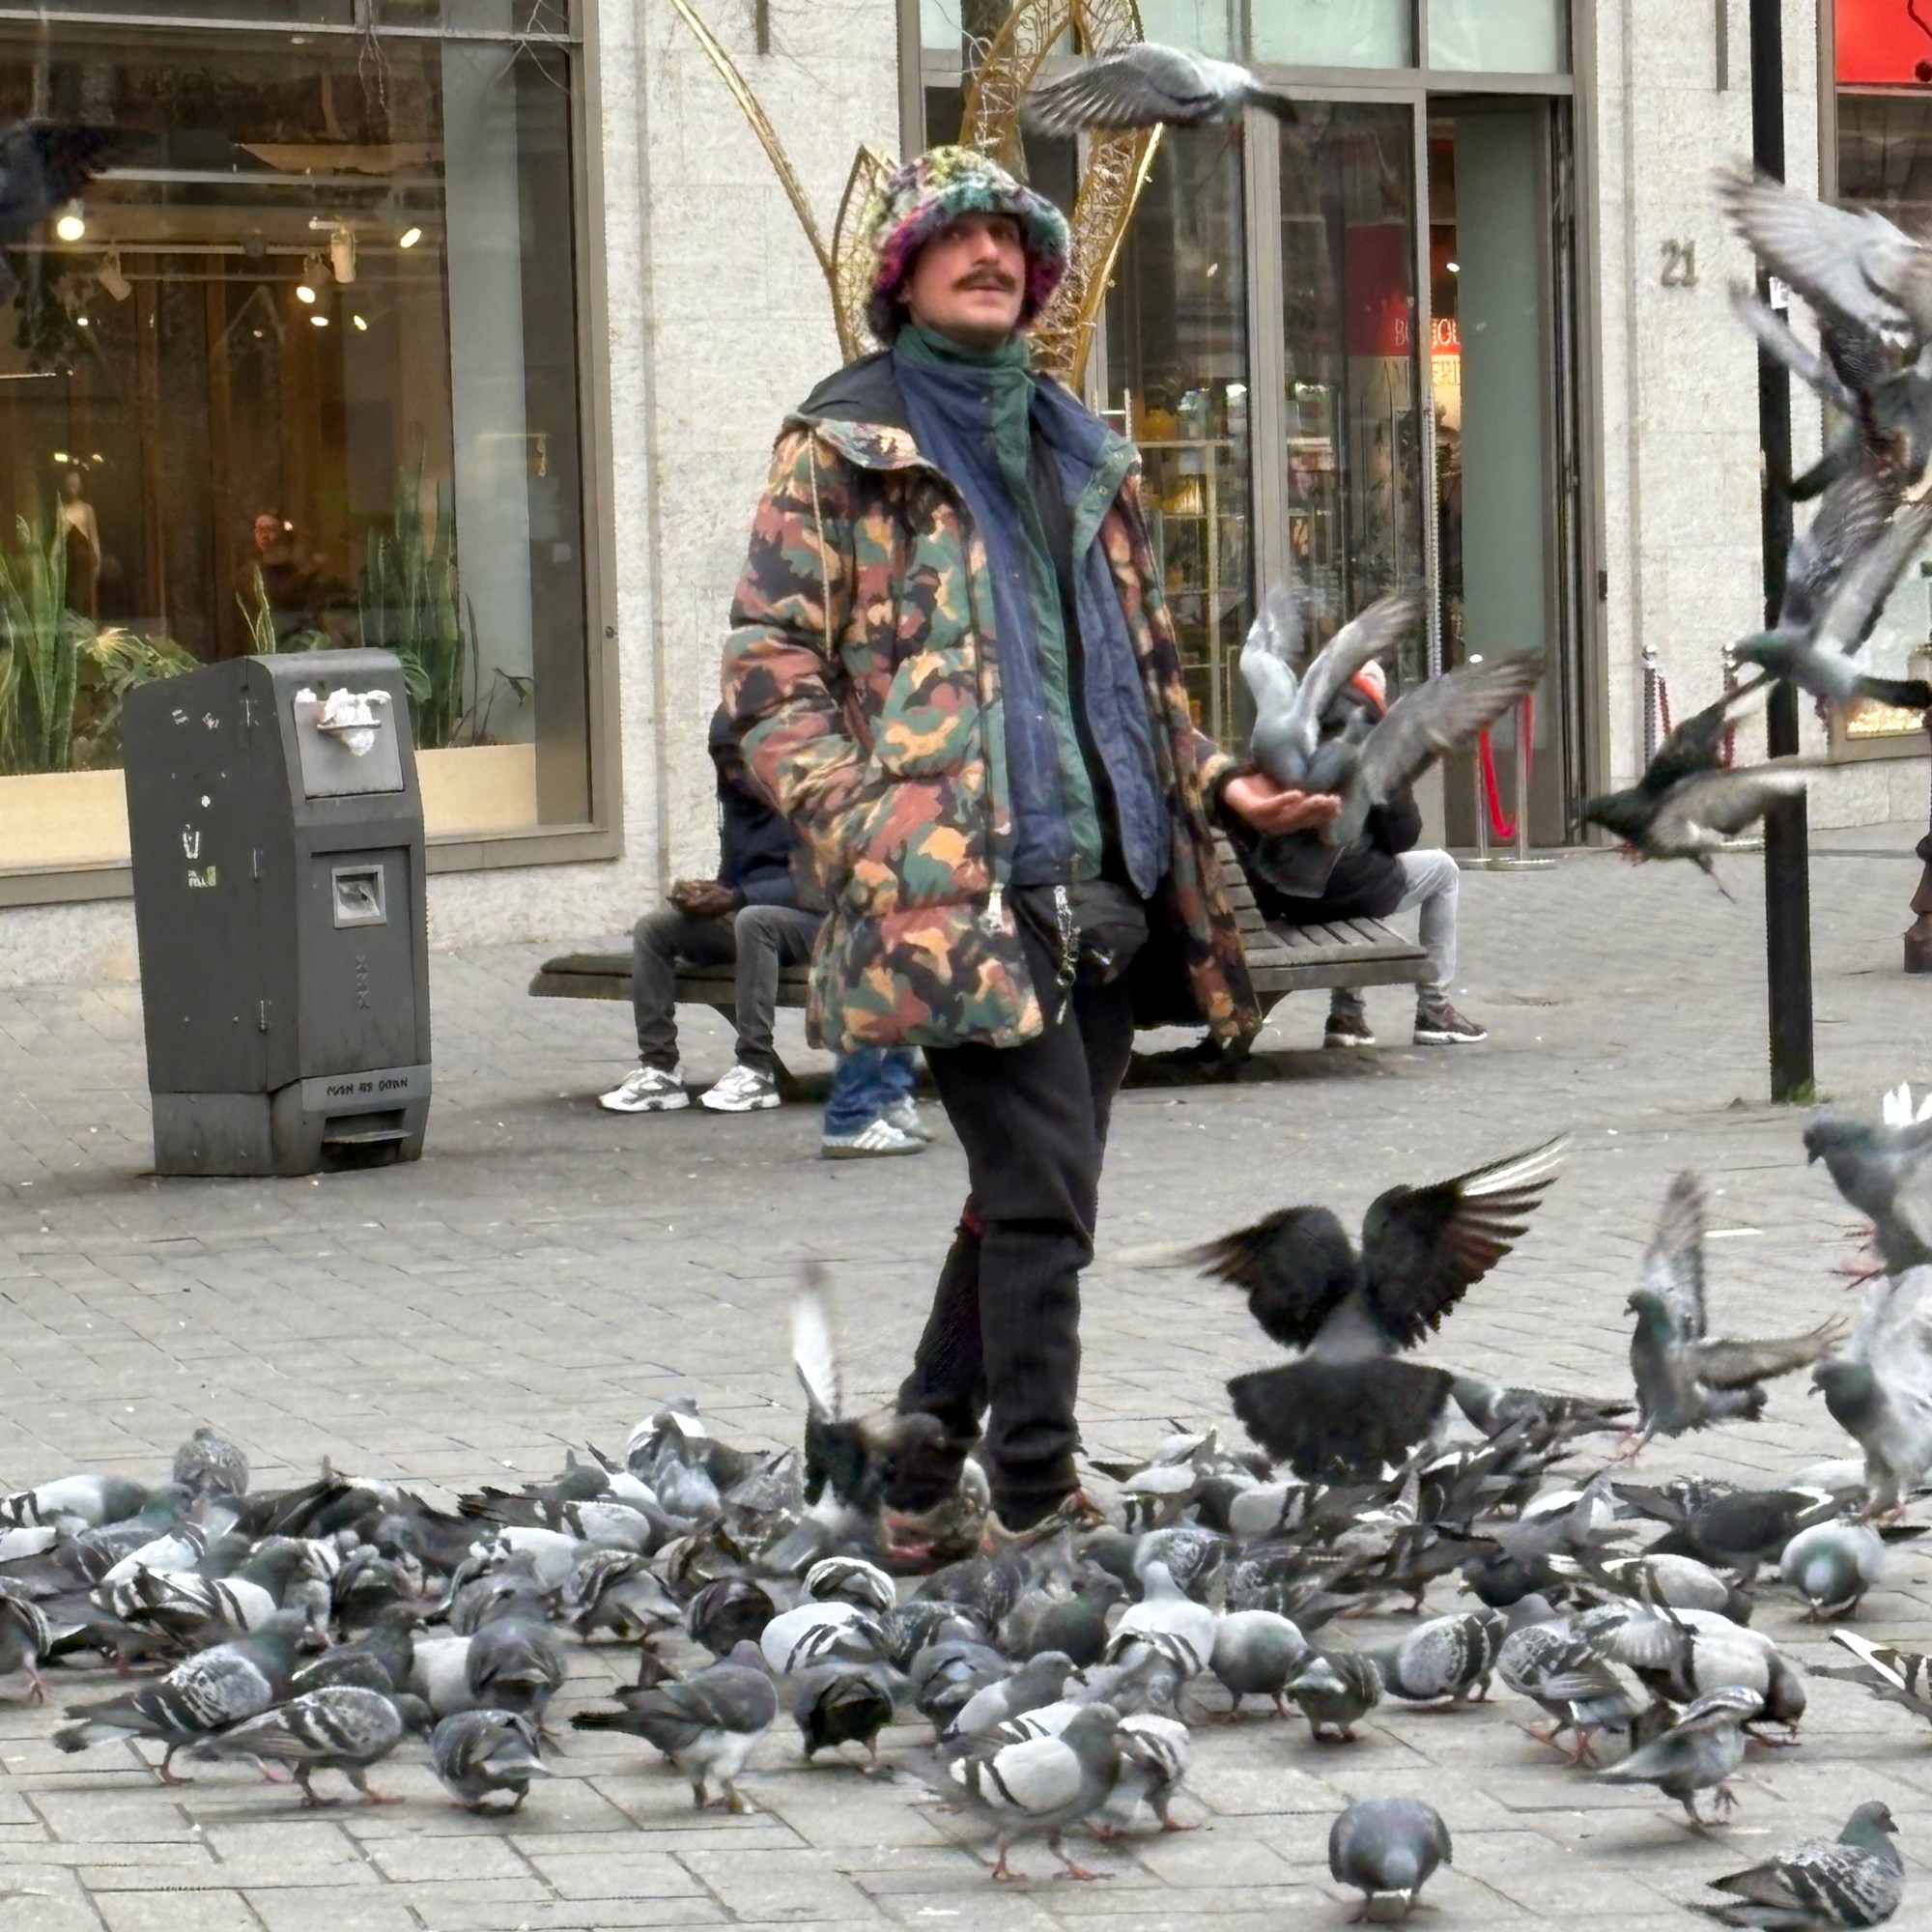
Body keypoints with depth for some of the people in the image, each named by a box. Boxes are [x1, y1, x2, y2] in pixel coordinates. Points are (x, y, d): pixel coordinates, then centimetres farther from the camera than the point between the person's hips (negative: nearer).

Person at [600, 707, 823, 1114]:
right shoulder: (739, 801, 16)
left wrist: (736, 898, -25)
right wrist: (704, 896, -4)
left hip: (808, 922, -8)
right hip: (743, 916, 8)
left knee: (752, 919, -39)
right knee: (653, 927, -11)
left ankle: (756, 1070, -38)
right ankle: (659, 1069, -18)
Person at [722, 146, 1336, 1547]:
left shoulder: (1079, 451, 21)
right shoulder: (844, 446, 2)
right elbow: (771, 669, -4)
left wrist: (1220, 785, 12)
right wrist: (868, 840, -16)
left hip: (1106, 890, 7)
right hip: (961, 892, -7)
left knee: (1027, 1201, 11)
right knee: (1043, 1196, -13)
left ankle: (920, 1481, 23)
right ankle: (1038, 1507, -7)